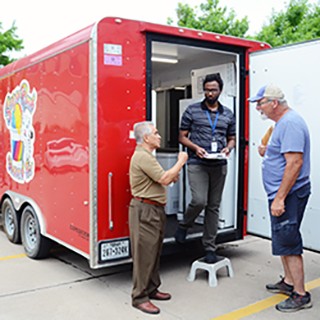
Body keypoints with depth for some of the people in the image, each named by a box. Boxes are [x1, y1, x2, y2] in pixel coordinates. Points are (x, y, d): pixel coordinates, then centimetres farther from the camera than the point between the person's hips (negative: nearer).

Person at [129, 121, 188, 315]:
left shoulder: (147, 155, 19)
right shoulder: (142, 156, -16)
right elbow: (164, 179, -21)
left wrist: (172, 175, 3)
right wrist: (181, 162, -9)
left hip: (155, 210, 11)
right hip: (145, 211, -11)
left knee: (155, 252, 16)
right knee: (144, 254, -5)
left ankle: (152, 289, 27)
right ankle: (140, 297, 4)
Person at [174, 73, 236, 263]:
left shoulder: (228, 114, 11)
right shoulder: (192, 111, 2)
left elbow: (232, 139, 17)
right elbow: (182, 137, 3)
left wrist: (228, 149, -5)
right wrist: (196, 148, -15)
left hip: (219, 166, 3)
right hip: (197, 164, -3)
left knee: (214, 206, 7)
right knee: (199, 201, -17)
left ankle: (210, 248, 17)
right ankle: (184, 226, 16)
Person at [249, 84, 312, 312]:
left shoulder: (290, 123, -18)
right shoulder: (283, 122, 14)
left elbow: (295, 162, -26)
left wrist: (279, 198, -27)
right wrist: (267, 153, 7)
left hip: (288, 194, -11)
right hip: (282, 194, 11)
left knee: (288, 243, -4)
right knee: (283, 240, 19)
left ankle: (300, 295, 6)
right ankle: (289, 282, 32)